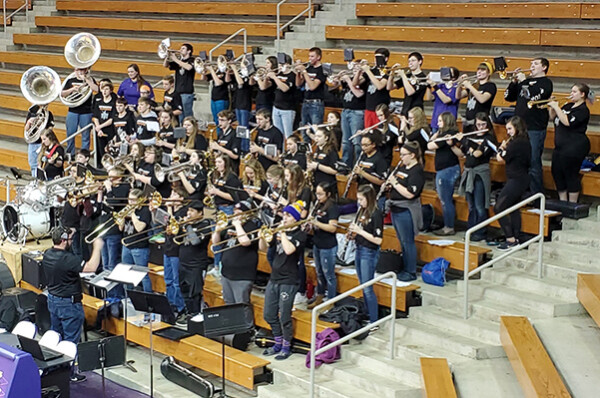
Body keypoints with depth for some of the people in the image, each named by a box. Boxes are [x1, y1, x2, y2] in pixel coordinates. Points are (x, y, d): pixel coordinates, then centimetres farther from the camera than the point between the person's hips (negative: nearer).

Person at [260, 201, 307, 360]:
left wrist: (282, 233, -16)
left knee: (284, 317, -2)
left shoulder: (300, 234, -9)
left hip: (288, 281, -7)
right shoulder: (279, 231, 12)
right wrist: (262, 236, -8)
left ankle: (286, 347, 13)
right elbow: (263, 247, 11)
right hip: (274, 278, 7)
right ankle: (278, 343, 29)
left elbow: (289, 249, -26)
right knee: (269, 315, 13)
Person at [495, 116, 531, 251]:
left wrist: (502, 148, 3)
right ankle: (516, 239, 22)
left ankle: (511, 239, -8)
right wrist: (506, 148, 0)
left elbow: (500, 158, -14)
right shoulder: (525, 142, 9)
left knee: (498, 208, -6)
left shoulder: (516, 143, -20)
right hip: (521, 179, 10)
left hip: (516, 180, -10)